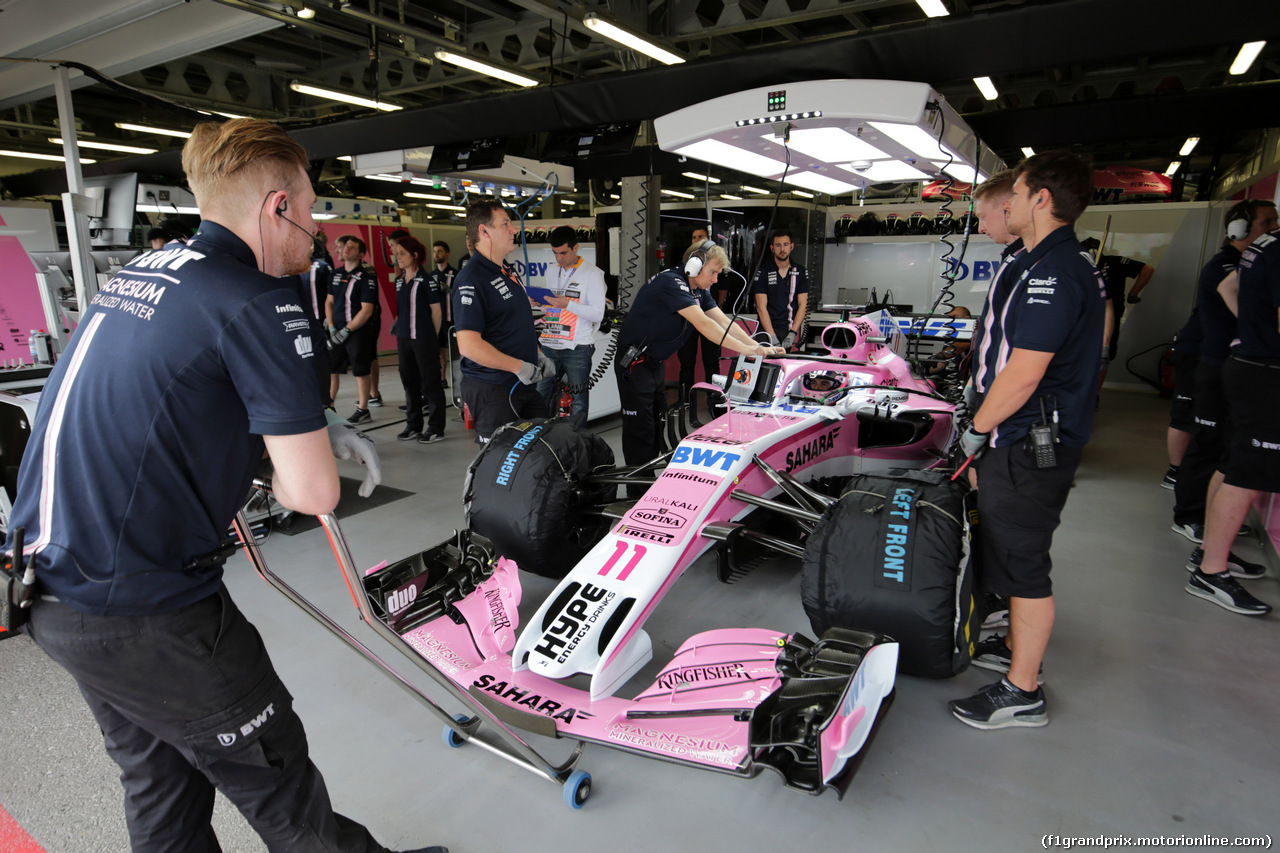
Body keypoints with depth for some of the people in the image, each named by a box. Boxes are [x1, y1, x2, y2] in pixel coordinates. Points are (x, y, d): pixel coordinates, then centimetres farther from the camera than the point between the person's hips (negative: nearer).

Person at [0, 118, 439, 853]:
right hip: (146, 610, -9)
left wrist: (311, 431, 16)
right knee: (275, 780, 11)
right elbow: (314, 493, -20)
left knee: (161, 779, 25)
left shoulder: (138, 273, 8)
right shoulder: (260, 302, -18)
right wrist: (295, 466, 2)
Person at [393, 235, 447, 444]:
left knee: (430, 383, -1)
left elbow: (436, 311, -7)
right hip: (403, 338, 7)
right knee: (409, 381, 12)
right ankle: (413, 425, 23)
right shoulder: (399, 280, 11)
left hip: (423, 338, -7)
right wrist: (398, 326, 14)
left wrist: (432, 337, -1)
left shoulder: (426, 280, -9)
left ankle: (436, 429, 6)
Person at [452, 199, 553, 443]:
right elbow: (469, 345, -24)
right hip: (492, 390, -9)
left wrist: (538, 356, 12)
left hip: (524, 385, 9)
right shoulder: (471, 278, -16)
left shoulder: (506, 274, 15)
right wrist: (520, 367, -20)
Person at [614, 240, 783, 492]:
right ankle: (638, 495, 2)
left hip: (655, 365, 10)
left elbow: (723, 322, 1)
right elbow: (702, 323, -32)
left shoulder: (698, 290, 7)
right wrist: (743, 349, -33)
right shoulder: (671, 282, -23)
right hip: (634, 365, -9)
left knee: (657, 428, 11)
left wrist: (759, 348, -9)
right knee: (640, 433, -6)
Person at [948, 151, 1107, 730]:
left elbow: (1022, 376, -26)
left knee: (1022, 563, 0)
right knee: (1013, 554, 21)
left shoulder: (1052, 272, -21)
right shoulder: (1051, 264, 14)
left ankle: (1022, 693, 15)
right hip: (1023, 441, 10)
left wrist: (975, 431, -12)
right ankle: (1017, 646, 39)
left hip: (1029, 448, -10)